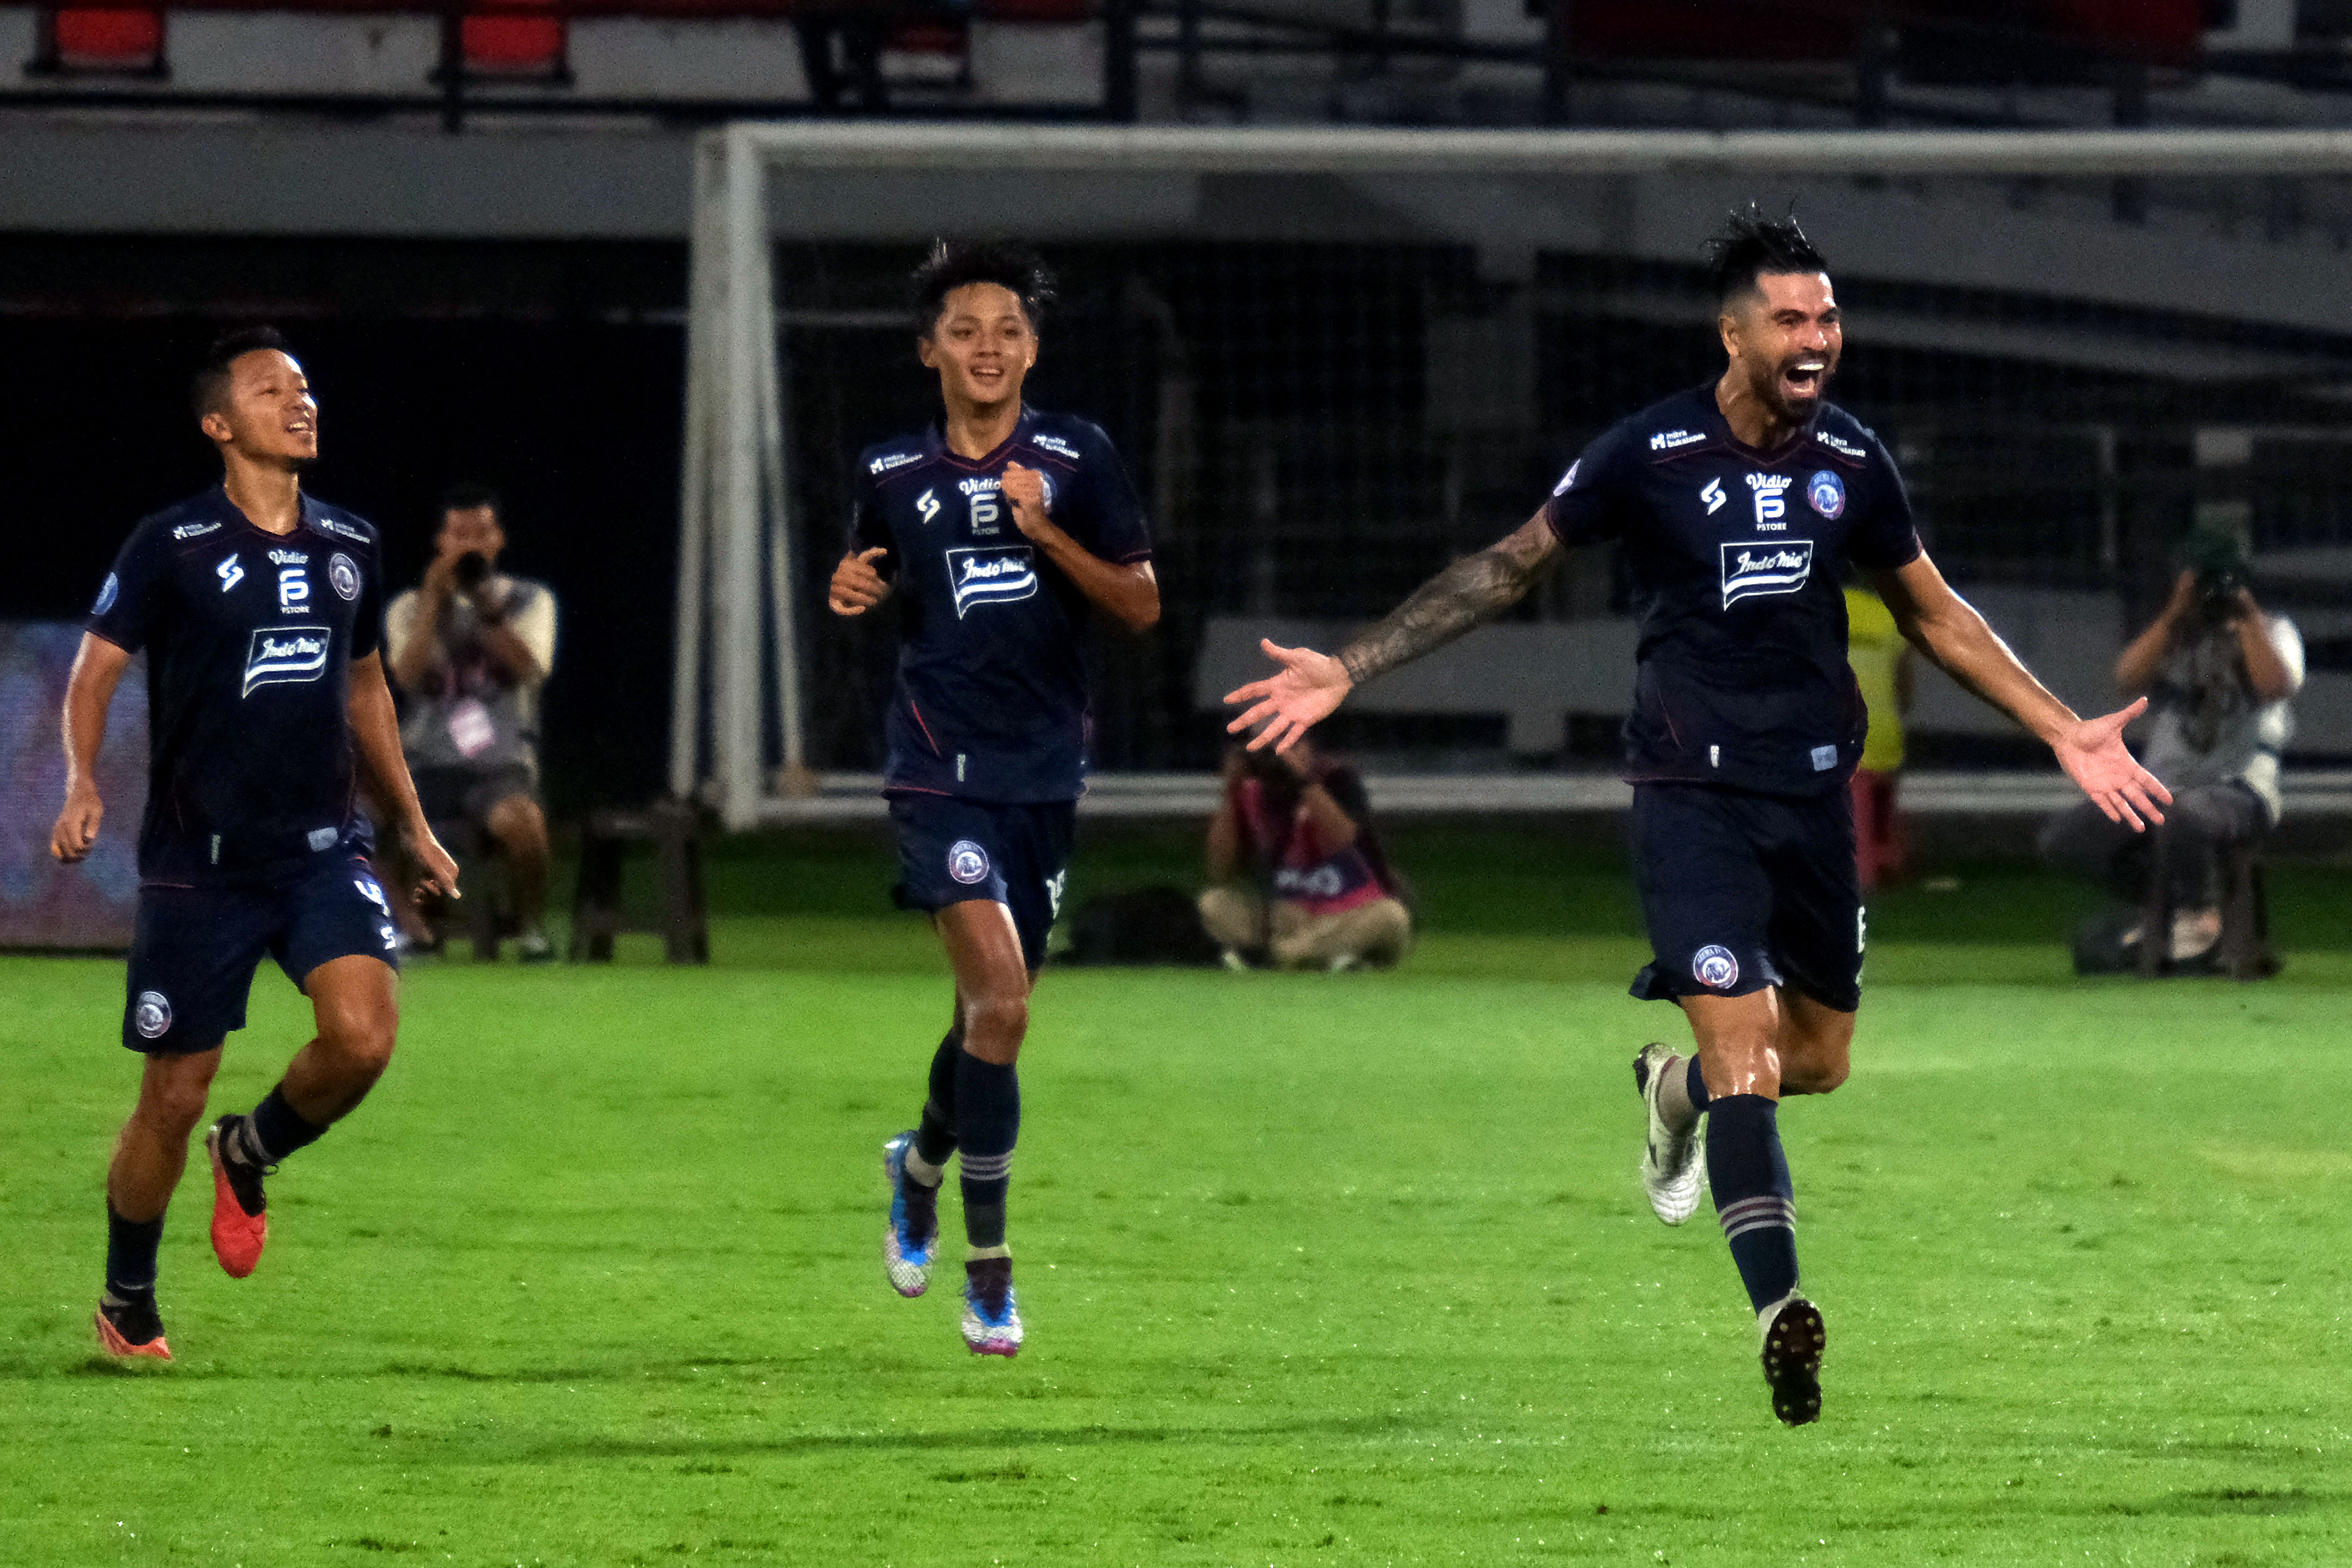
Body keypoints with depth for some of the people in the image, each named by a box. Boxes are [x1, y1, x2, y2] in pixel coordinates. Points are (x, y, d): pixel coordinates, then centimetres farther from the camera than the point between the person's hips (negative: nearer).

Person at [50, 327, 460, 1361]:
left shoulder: (347, 545, 10)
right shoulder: (172, 546, -6)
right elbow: (96, 667, -7)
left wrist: (412, 824, 25)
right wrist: (82, 782, -25)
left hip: (323, 849, 4)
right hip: (199, 860, -4)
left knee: (363, 1035, -21)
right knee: (173, 1098, 1)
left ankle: (250, 1155, 12)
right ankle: (127, 1304, 24)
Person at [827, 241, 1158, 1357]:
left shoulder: (1073, 459, 1)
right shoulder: (891, 472, 4)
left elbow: (1141, 605, -1)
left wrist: (1048, 533, -15)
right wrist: (854, 588, 0)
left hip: (1045, 771, 2)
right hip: (941, 771, -2)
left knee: (995, 1012, 13)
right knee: (1000, 1000, -19)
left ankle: (920, 1166, 46)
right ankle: (987, 1269, -10)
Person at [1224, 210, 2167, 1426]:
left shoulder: (1850, 462, 1)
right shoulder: (1649, 454, -10)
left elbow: (1933, 614, 16)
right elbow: (1507, 569, 0)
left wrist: (2063, 731, 12)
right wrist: (1345, 672, -4)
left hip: (1813, 785, 5)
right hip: (1693, 789, -4)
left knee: (1817, 1061, 13)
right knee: (1743, 1045, -19)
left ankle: (1678, 1083, 46)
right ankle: (1778, 1308, -26)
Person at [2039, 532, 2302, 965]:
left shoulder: (2270, 632, 7)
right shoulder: (2169, 637, 16)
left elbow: (2277, 685, -15)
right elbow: (2128, 678, -6)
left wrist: (2246, 617, -12)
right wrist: (2176, 613, -10)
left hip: (2242, 791, -5)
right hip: (2159, 791, 5)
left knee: (2185, 813, -41)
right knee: (2061, 836, -12)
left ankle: (2199, 913, -13)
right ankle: (2161, 903, 5)